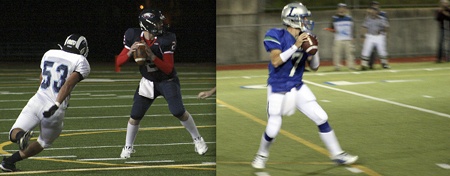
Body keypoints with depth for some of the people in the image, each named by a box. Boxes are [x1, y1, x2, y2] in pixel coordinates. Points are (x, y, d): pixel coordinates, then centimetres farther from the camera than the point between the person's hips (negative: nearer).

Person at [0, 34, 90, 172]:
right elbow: (69, 84, -17)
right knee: (44, 143, 22)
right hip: (55, 111, -2)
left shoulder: (49, 54, 14)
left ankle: (20, 135, -30)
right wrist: (56, 105, -24)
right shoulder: (81, 62, -1)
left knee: (14, 134, 6)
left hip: (37, 101, 2)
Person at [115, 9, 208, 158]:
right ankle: (128, 147, 22)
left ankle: (197, 140, 5)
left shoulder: (166, 39, -22)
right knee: (135, 116, 0)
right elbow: (119, 62, -11)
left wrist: (152, 56, -37)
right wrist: (130, 52, -31)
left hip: (167, 80, -2)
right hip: (148, 82, 2)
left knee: (178, 111, -16)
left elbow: (168, 69, -23)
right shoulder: (133, 36, -14)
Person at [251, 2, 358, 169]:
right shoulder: (277, 35, -16)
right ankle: (262, 155, 27)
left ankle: (337, 154, 13)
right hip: (278, 90, -5)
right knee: (272, 130, -3)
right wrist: (296, 46, -29)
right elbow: (275, 61, -26)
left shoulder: (305, 38, -1)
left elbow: (314, 67, 4)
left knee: (322, 118, 1)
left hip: (298, 88, 5)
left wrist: (314, 50, -15)